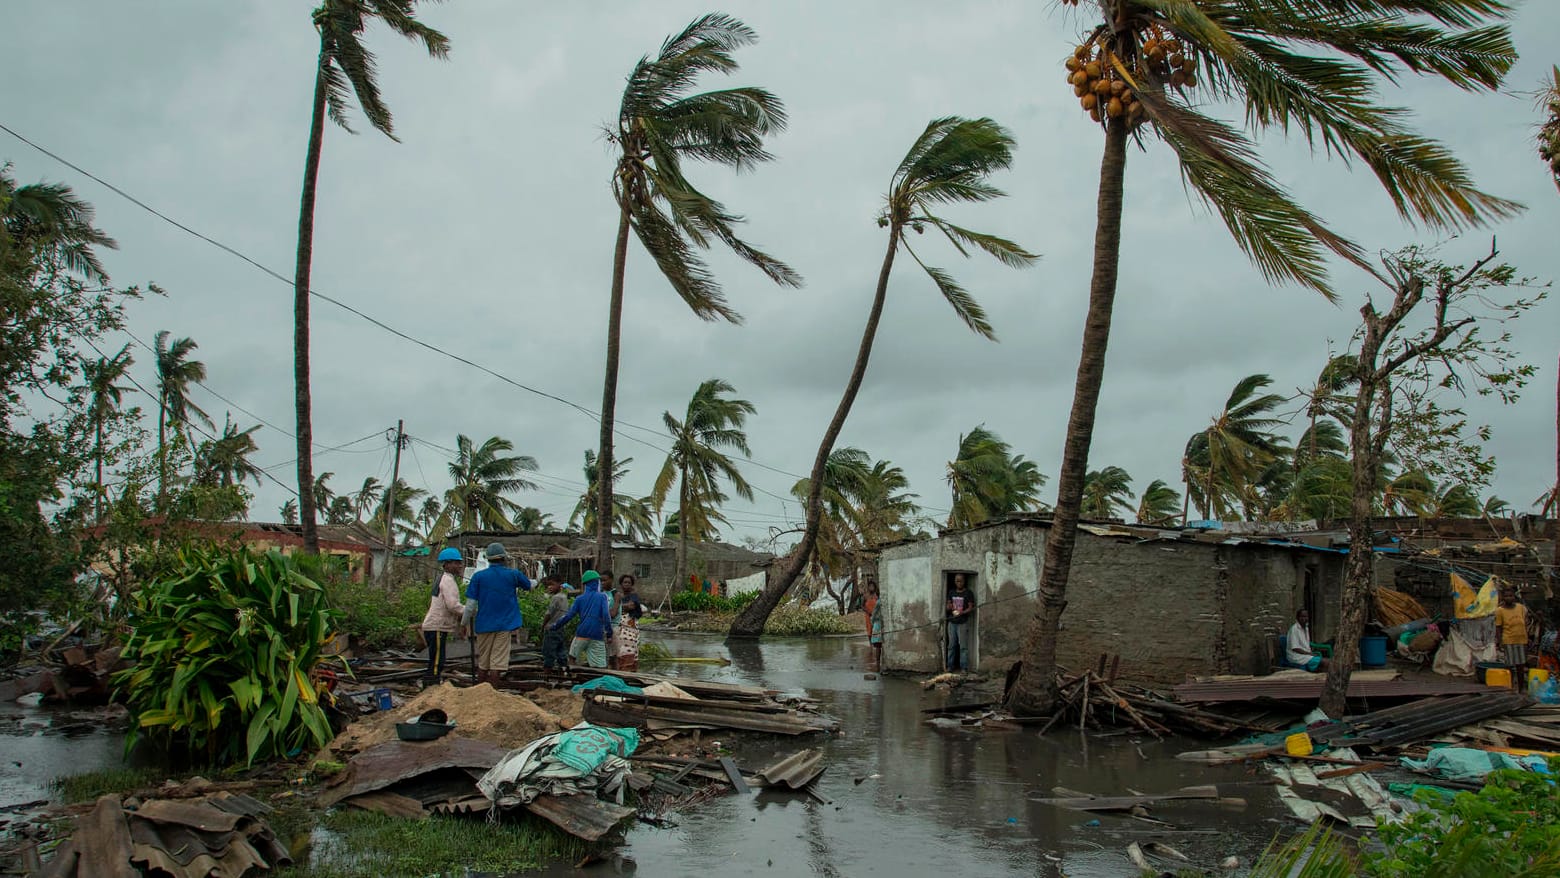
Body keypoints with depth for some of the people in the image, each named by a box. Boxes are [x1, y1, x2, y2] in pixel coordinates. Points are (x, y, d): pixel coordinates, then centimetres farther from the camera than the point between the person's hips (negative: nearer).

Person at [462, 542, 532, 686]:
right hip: (505, 625, -2)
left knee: (482, 663, 13)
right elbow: (529, 585, 17)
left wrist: (465, 623, 5)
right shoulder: (513, 574, -2)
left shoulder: (478, 576, -1)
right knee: (497, 663, -2)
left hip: (484, 624, 2)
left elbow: (470, 604, -4)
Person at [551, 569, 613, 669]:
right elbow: (606, 615, -8)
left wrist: (554, 627, 14)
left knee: (572, 657, 18)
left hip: (582, 633, 1)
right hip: (597, 635, -1)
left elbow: (569, 616, 5)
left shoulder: (580, 599, 9)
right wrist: (609, 633, -6)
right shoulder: (602, 597, 4)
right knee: (599, 665, -3)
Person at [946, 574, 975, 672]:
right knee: (951, 645, 6)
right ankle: (950, 666, 11)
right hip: (952, 622, 4)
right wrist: (949, 607, -6)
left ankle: (964, 667, -3)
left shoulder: (968, 593, 0)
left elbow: (970, 608, -4)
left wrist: (962, 612, -21)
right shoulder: (951, 593, 14)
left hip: (963, 622, -4)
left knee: (963, 646, -5)